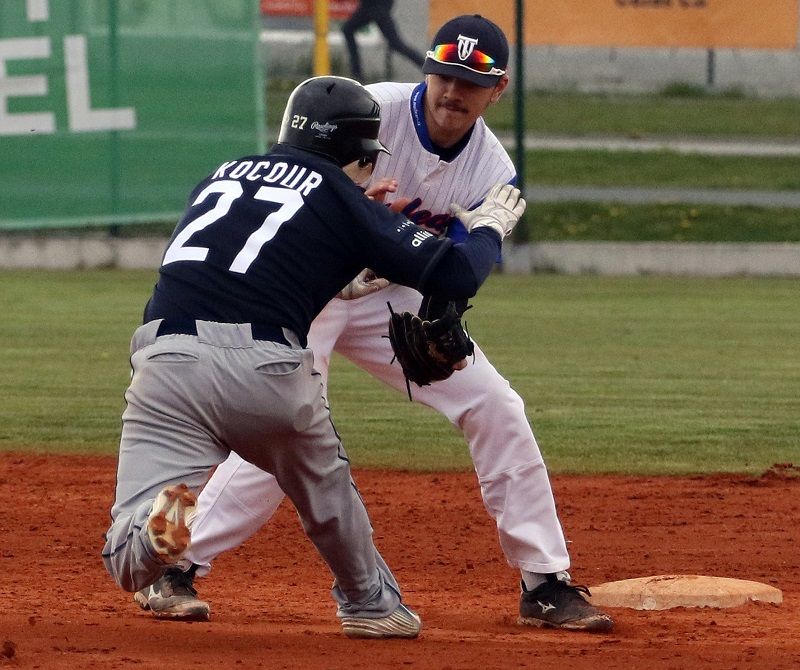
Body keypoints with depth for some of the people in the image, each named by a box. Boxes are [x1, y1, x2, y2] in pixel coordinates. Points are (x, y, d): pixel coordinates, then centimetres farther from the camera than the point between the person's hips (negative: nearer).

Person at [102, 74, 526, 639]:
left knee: (131, 566, -5)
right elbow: (455, 275, 8)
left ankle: (163, 517, -35)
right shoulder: (346, 202, 11)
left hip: (165, 358, 2)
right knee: (326, 485, 32)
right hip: (268, 369, -2)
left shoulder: (223, 175, 25)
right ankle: (371, 604, 45)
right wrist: (490, 229, 29)